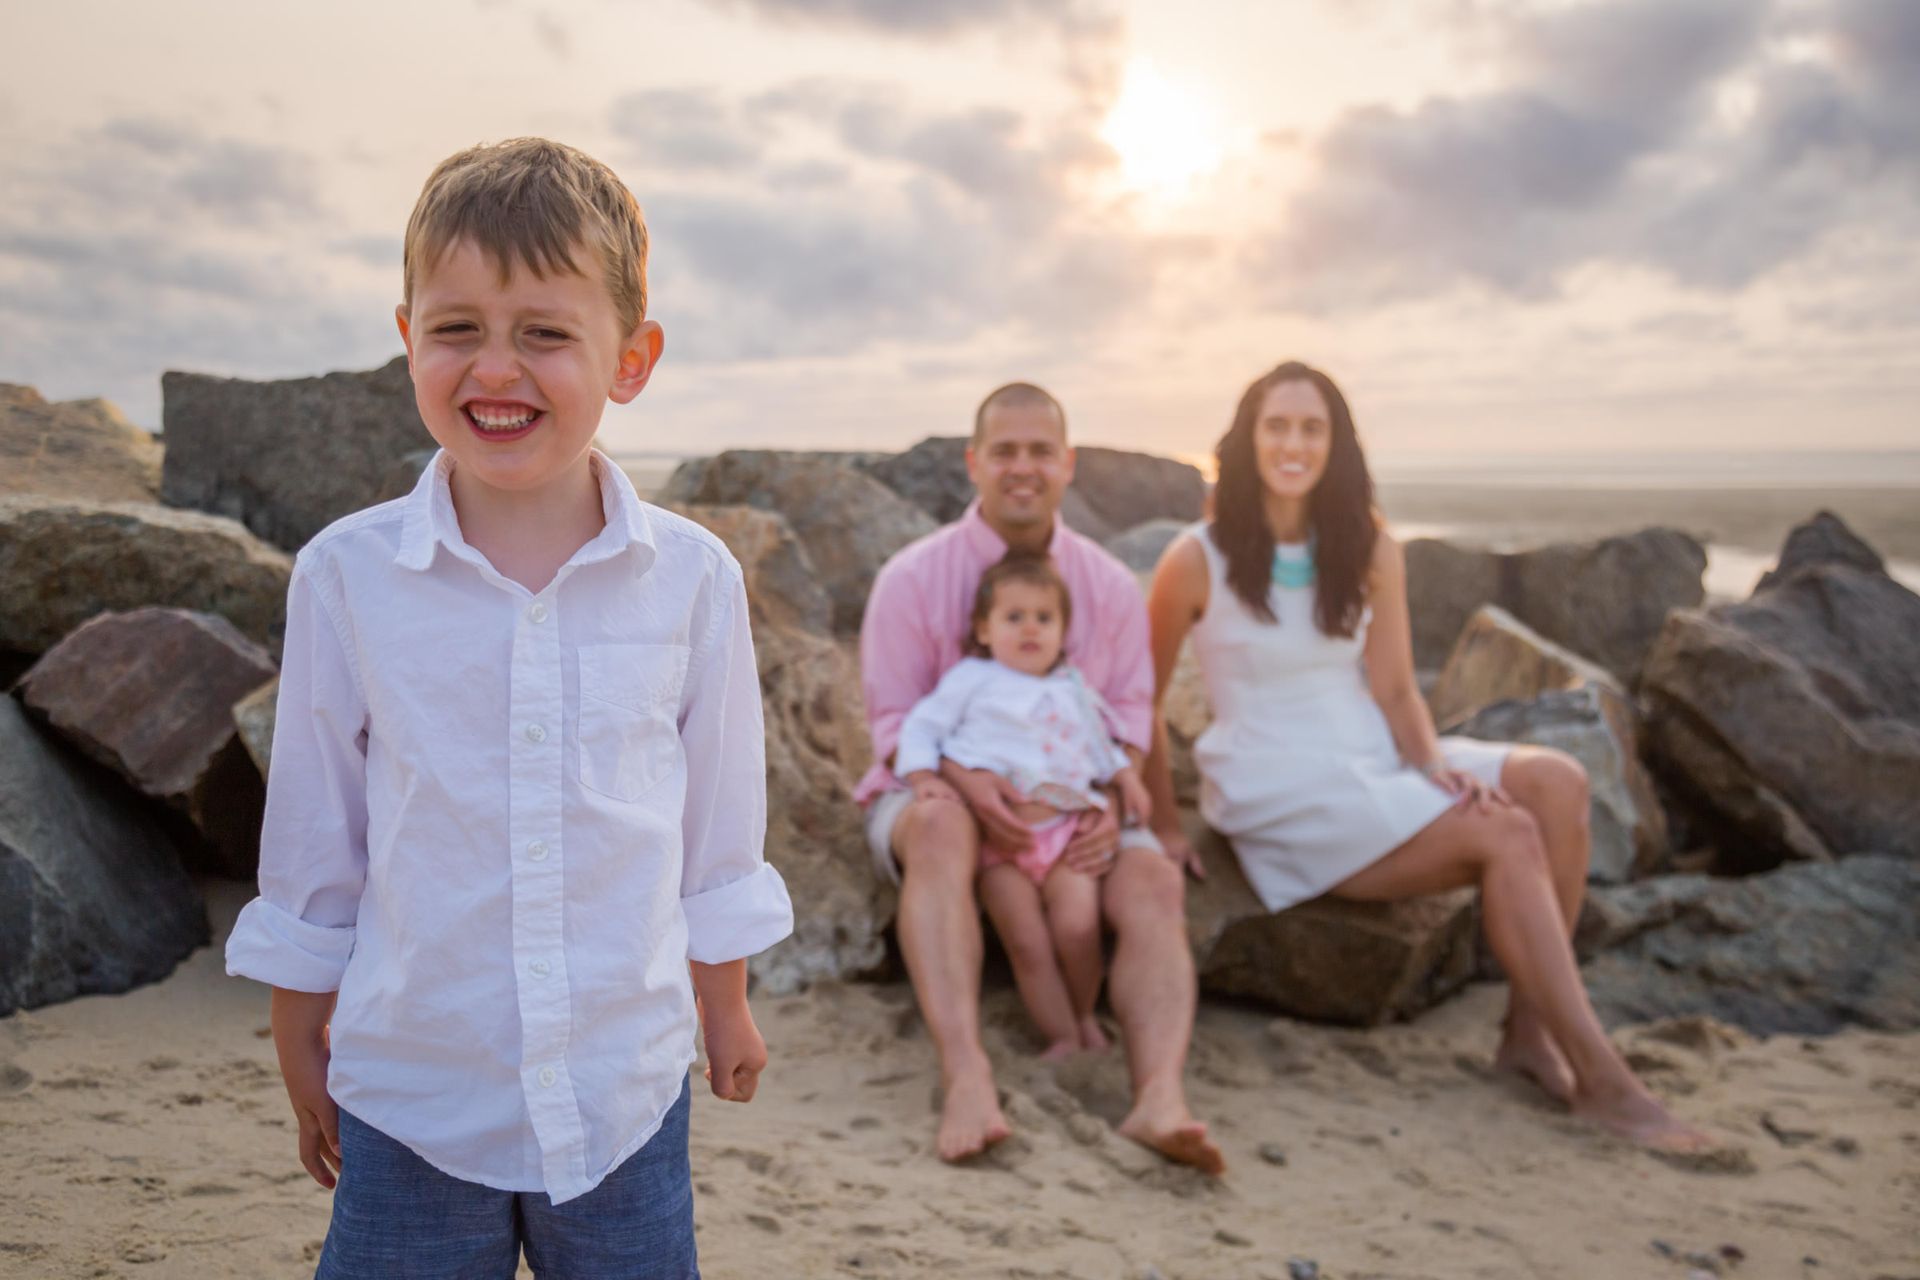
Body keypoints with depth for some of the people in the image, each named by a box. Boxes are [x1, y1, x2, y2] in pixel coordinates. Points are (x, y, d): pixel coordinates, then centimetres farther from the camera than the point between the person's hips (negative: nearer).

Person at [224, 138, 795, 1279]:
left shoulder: (694, 578, -8)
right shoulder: (346, 575, -9)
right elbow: (312, 829, 2)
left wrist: (725, 1003, 13)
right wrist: (300, 1039, 9)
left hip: (624, 1084, 1)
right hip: (412, 1089, 0)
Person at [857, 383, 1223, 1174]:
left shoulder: (1109, 586, 7)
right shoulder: (913, 577, -3)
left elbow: (1129, 715, 7)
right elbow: (895, 722, -5)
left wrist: (1110, 804, -15)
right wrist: (965, 779, -26)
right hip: (937, 790, -2)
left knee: (1154, 879, -27)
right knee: (940, 825, -39)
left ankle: (1160, 1094, -43)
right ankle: (966, 1076, -48)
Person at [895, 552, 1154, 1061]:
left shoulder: (1073, 690, 21)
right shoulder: (970, 679, 8)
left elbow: (1101, 743, 31)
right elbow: (922, 726, 5)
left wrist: (1126, 775, 14)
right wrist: (923, 780, -10)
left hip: (1066, 829, 2)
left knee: (1078, 927, -16)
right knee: (1027, 943, -10)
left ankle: (1085, 1017, 9)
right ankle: (1063, 1037, 4)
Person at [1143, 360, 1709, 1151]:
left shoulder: (1370, 552, 7)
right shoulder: (1198, 561, -8)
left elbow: (1393, 687, 4)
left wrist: (1435, 761, -14)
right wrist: (1163, 823, -3)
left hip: (1373, 762, 6)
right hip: (1280, 796, -6)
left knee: (1556, 782, -20)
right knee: (1506, 836, -24)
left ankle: (1529, 1027, -15)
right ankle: (1599, 1079, -18)